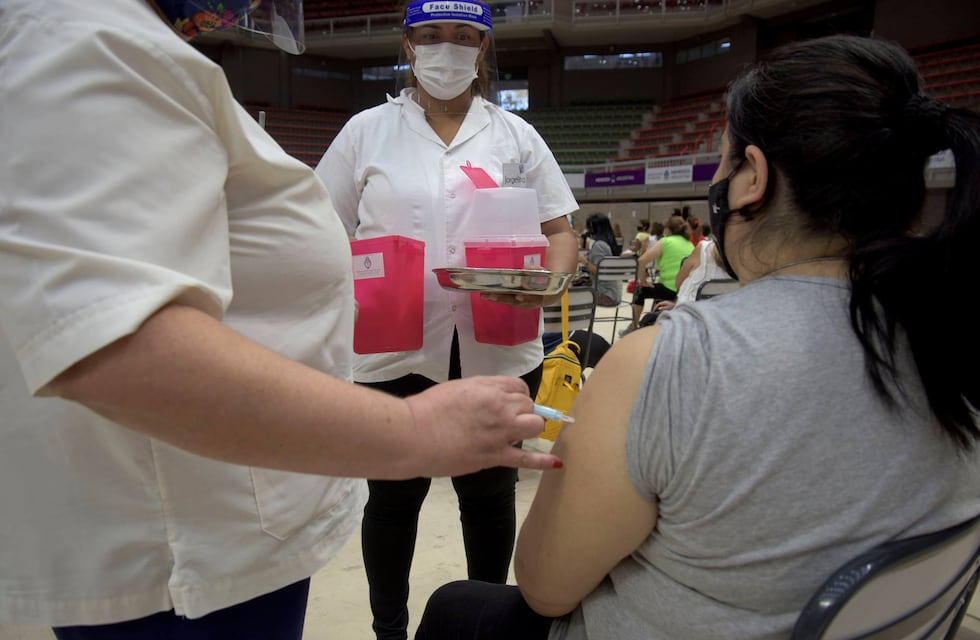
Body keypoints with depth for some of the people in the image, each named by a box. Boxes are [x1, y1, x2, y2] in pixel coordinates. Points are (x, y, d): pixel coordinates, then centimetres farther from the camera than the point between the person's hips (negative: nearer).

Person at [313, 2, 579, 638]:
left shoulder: (515, 135, 10)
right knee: (394, 495, 12)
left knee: (491, 491, 14)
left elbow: (560, 230, 9)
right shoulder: (367, 132, 7)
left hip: (498, 348, 2)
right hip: (395, 350, -1)